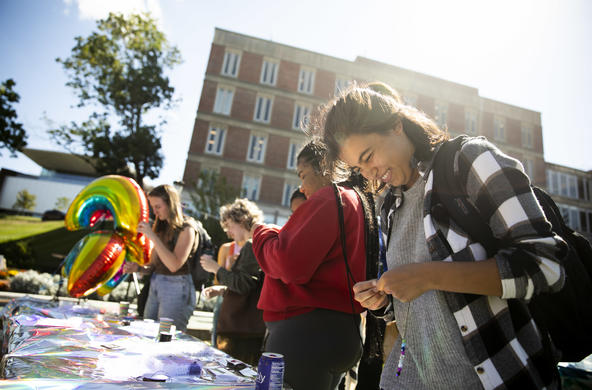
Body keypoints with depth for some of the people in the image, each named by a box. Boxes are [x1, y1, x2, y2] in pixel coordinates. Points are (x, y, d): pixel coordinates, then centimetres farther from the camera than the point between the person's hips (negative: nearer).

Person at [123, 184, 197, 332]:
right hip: (155, 286, 7)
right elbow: (156, 263, 17)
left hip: (176, 288, -7)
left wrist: (152, 236, -21)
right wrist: (138, 268, -3)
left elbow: (174, 265, -21)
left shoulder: (186, 229, -10)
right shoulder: (163, 227, 12)